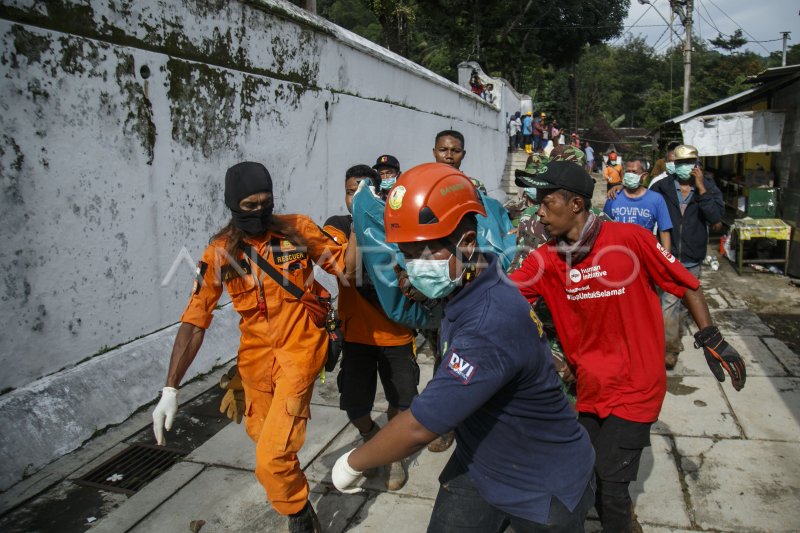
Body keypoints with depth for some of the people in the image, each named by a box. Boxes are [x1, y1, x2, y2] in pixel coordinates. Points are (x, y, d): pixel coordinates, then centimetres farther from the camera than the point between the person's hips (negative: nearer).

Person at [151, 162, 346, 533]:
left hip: (299, 348, -3)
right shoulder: (221, 251, -5)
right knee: (261, 431, 24)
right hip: (256, 353, 4)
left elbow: (343, 264, 2)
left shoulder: (298, 229, -7)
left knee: (272, 456, -12)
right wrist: (170, 390, -12)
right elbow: (195, 319, -8)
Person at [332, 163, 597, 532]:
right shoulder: (463, 290, -9)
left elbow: (420, 428, -31)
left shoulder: (492, 323, -37)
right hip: (477, 467, 7)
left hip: (544, 487, -6)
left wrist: (353, 463, -17)